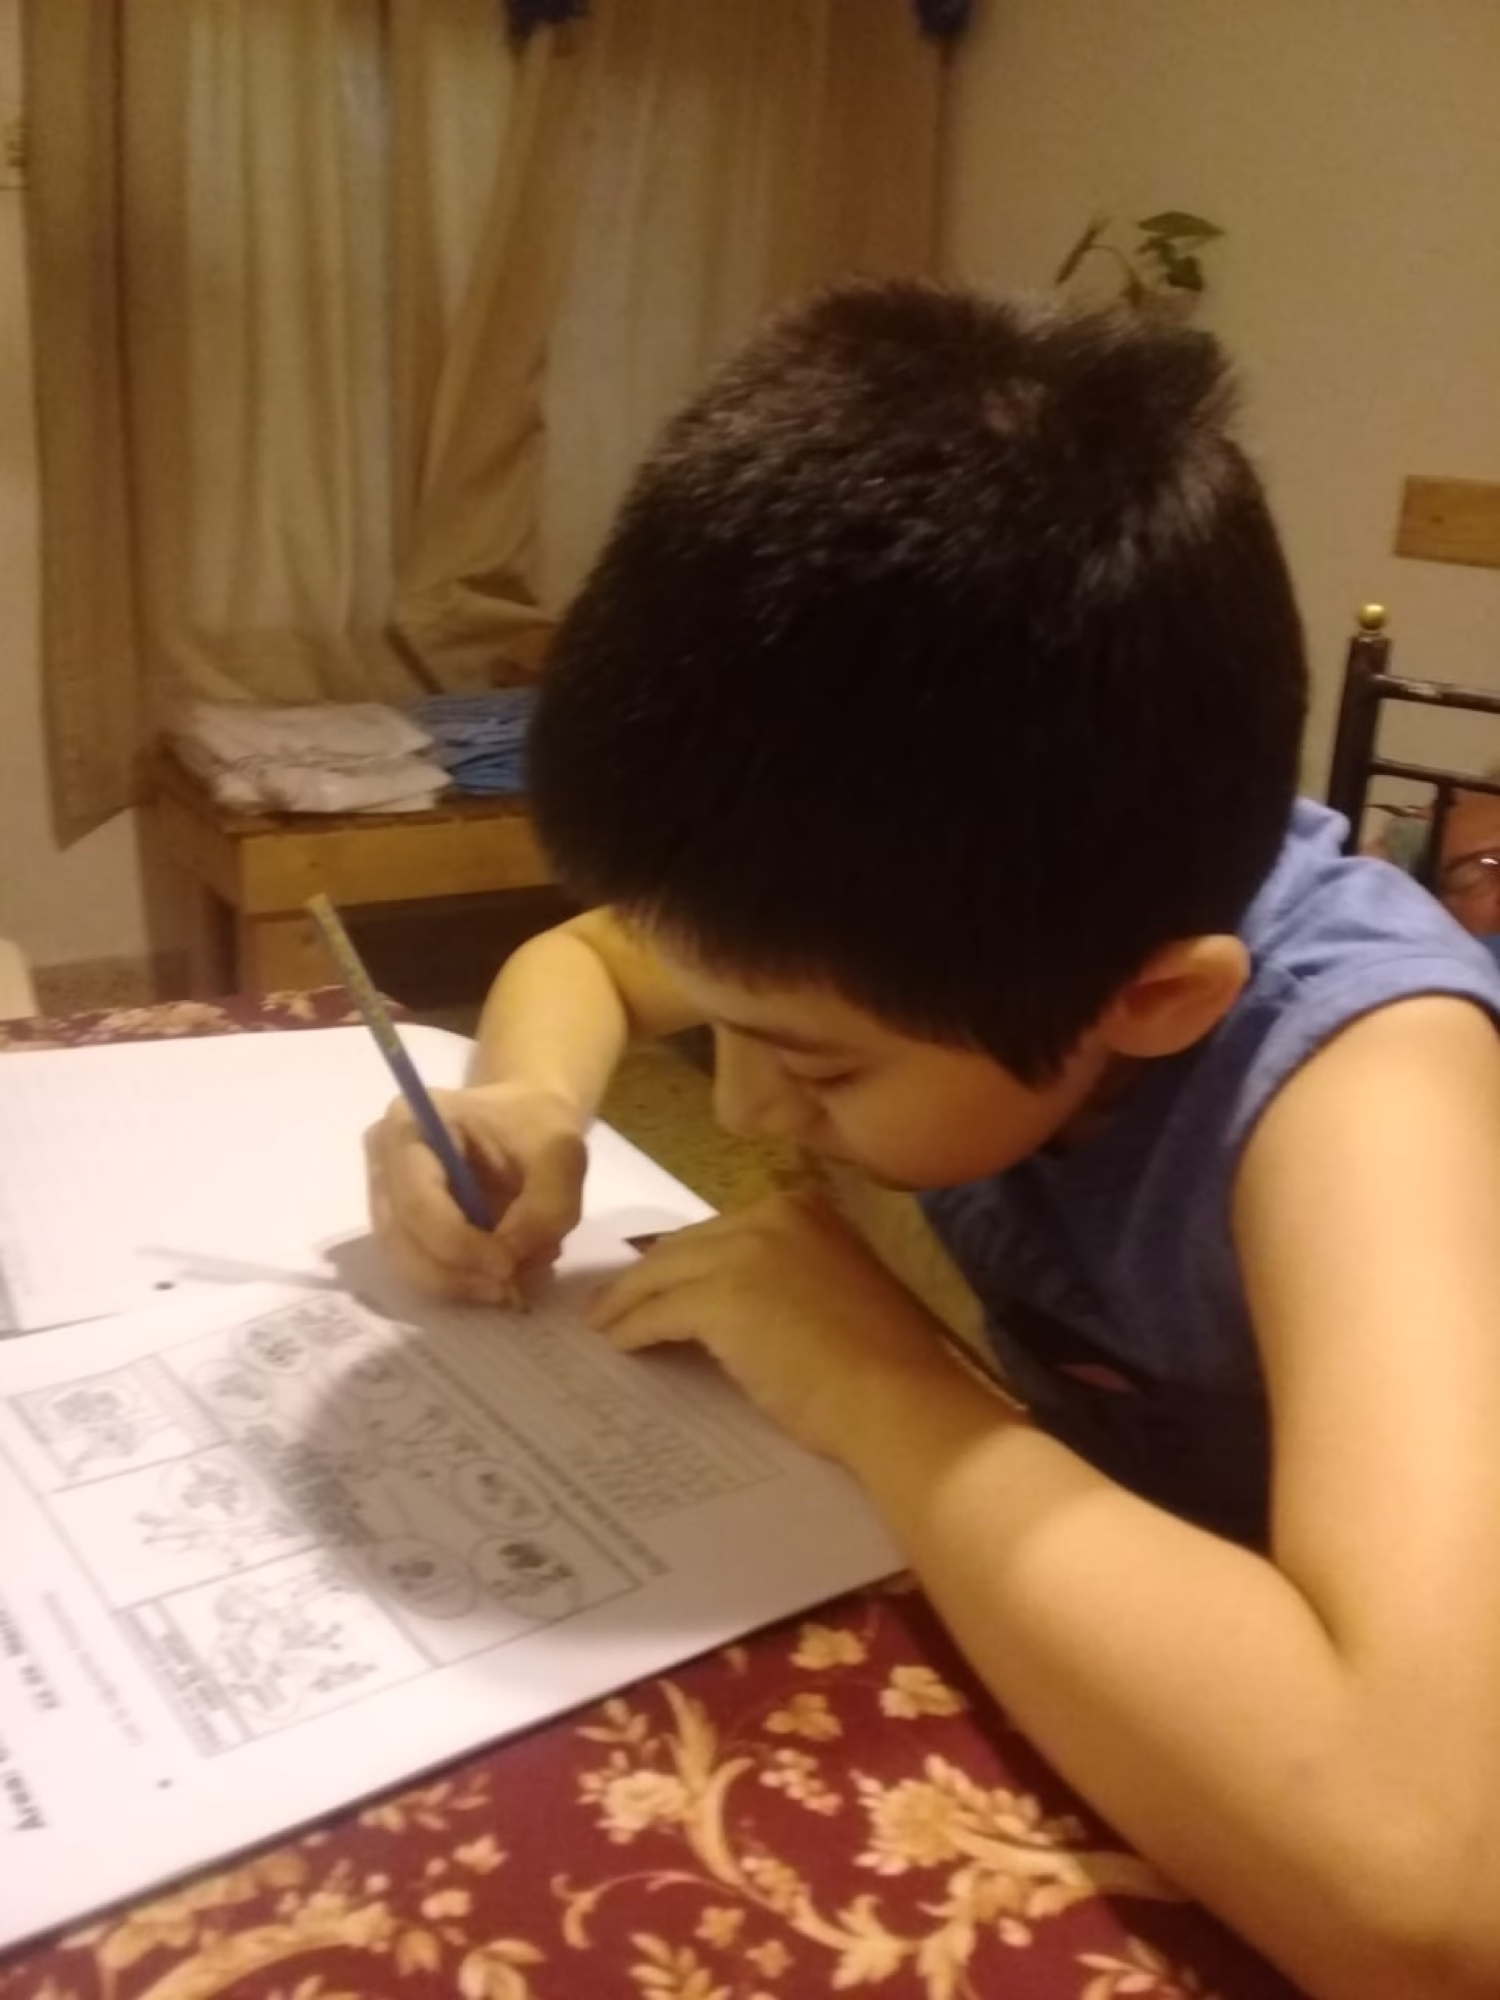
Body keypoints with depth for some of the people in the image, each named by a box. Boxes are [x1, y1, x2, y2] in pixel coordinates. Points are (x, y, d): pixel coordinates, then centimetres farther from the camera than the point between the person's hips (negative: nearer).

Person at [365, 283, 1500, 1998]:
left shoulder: (1359, 1071, -30)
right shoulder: (979, 893, -13)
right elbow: (586, 954, 2)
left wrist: (875, 1388, -32)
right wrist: (532, 1109, -16)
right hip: (1046, 1681, 5)